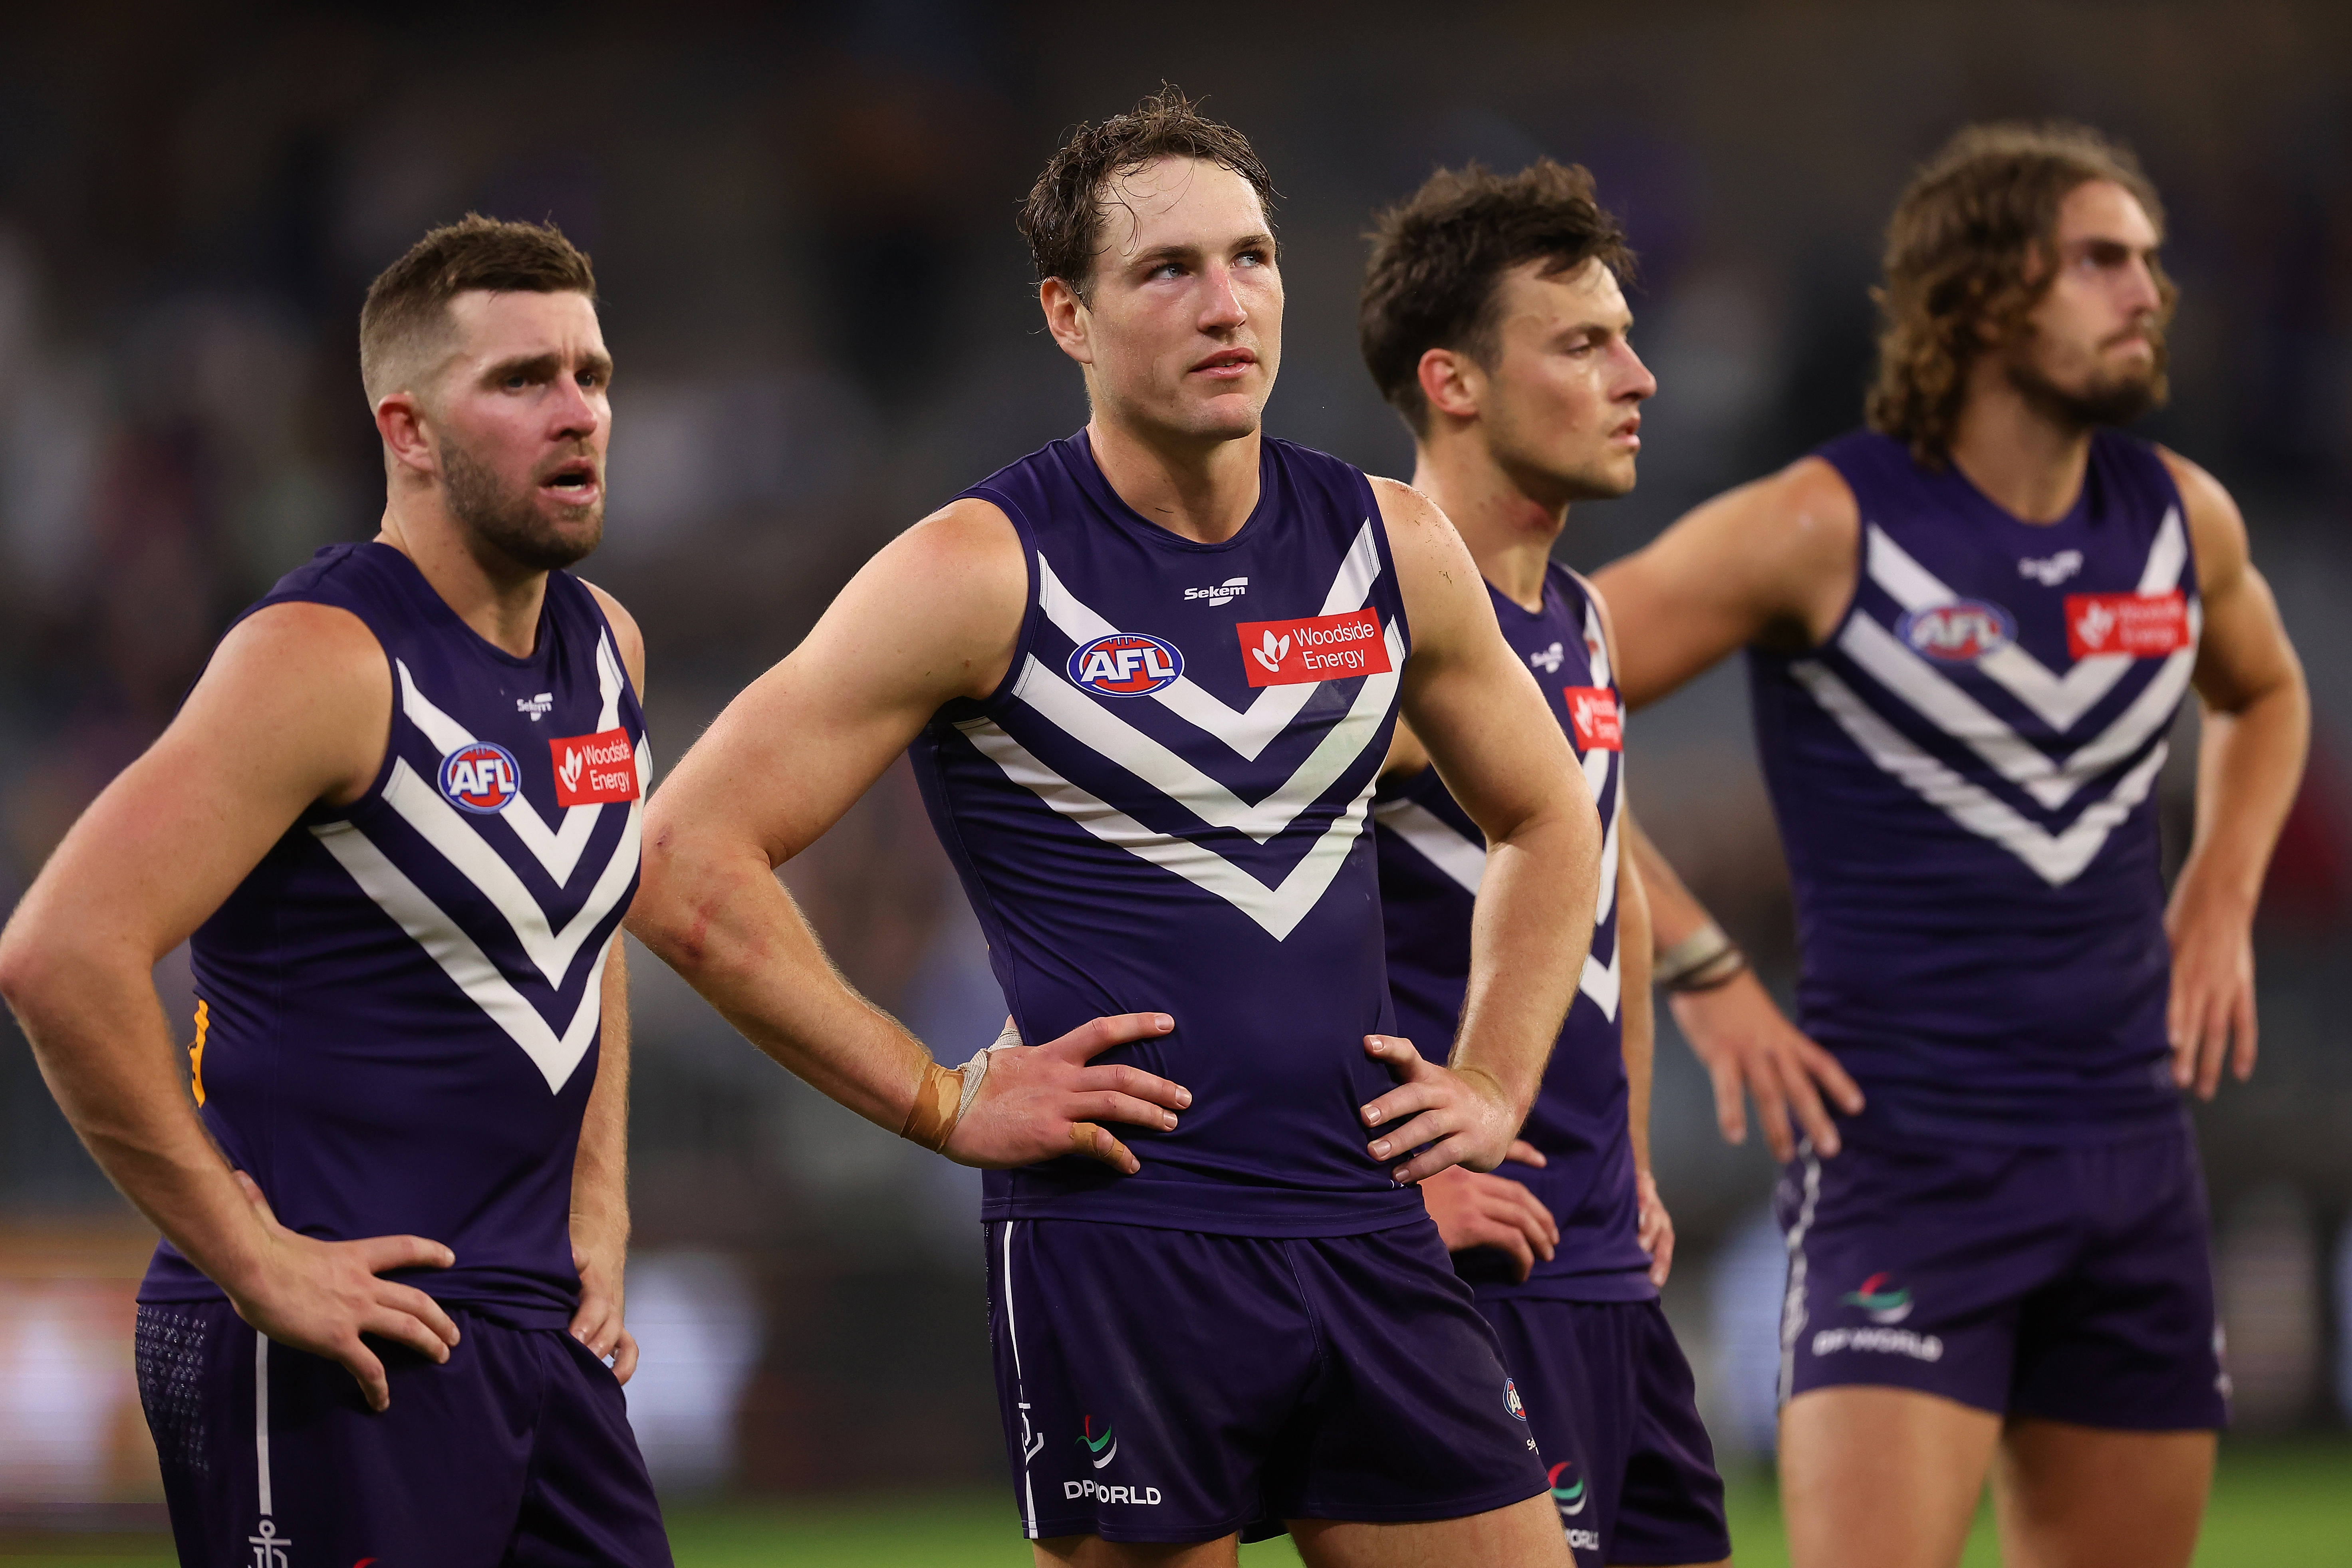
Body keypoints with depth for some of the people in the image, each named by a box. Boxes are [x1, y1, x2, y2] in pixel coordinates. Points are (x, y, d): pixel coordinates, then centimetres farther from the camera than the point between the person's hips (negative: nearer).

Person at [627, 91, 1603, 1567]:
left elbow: (1548, 819, 26)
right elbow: (690, 866, -10)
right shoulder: (985, 573, -7)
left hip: (1369, 1227, 5)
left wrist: (1496, 1085, 14)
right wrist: (943, 1100, -10)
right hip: (1120, 1239, -5)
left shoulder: (1388, 548, 8)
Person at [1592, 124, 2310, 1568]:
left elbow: (2264, 693, 31)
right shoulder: (1828, 528, -9)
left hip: (2133, 1154, 6)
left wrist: (2221, 901, 14)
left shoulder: (2181, 519, 7)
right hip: (1911, 1158, -6)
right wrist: (1705, 973, -11)